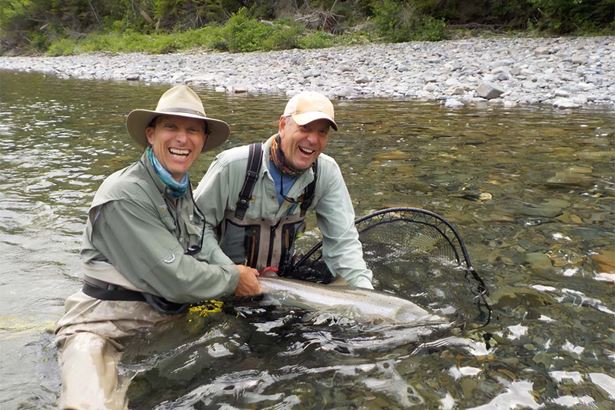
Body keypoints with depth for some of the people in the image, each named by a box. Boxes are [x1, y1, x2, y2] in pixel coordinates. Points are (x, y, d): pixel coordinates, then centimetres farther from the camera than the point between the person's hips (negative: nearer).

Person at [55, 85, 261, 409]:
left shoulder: (184, 189, 9)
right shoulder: (124, 197, -19)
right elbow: (174, 279, -22)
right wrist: (233, 278, -8)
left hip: (170, 318, 9)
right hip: (105, 329, -9)